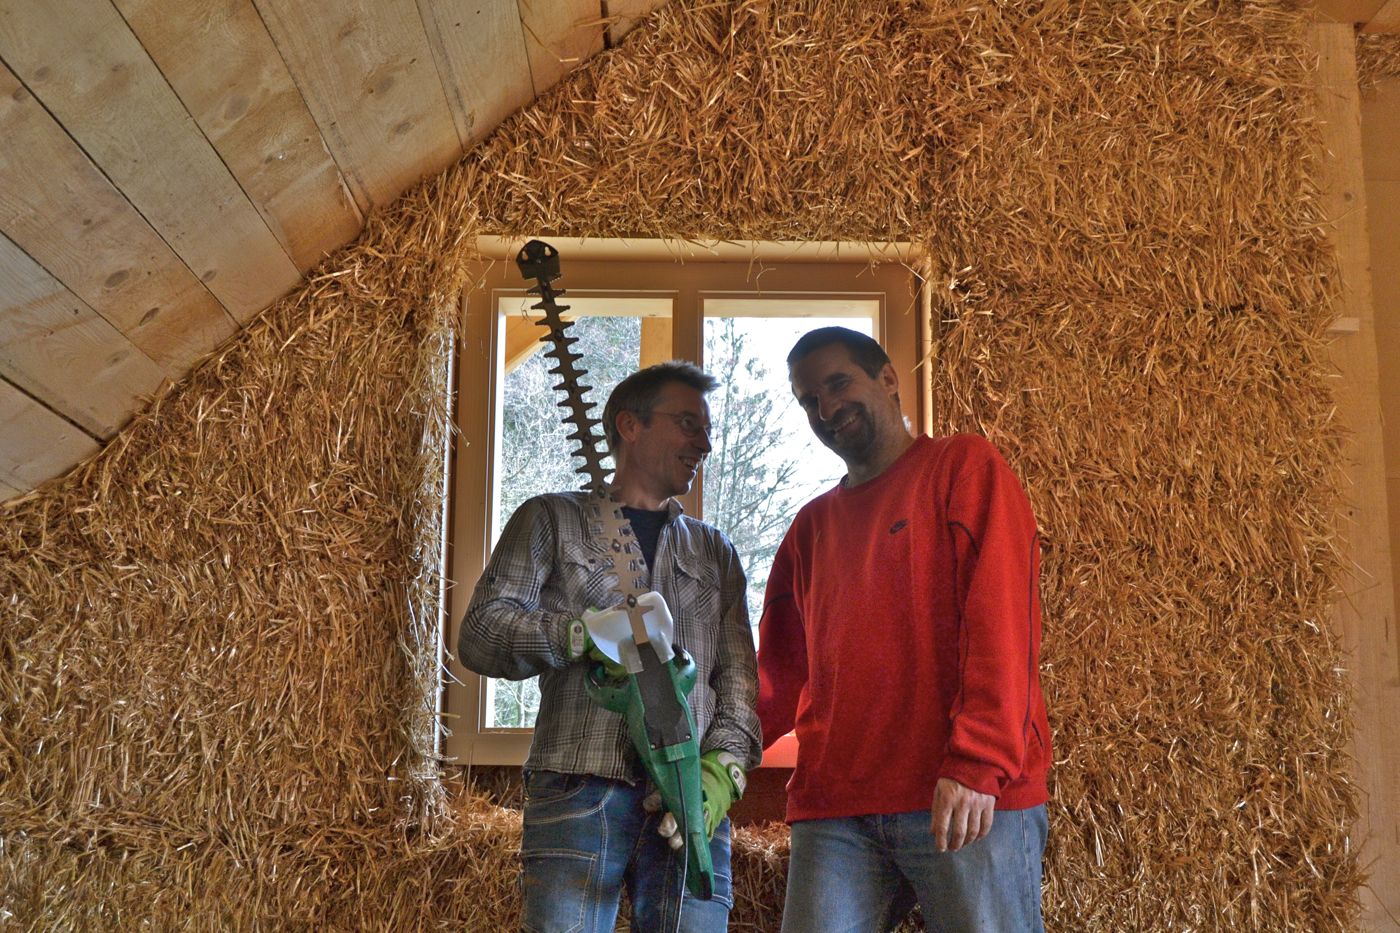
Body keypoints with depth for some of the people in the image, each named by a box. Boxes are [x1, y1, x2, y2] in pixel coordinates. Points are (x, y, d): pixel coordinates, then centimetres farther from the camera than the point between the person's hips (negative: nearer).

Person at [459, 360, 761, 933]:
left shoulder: (715, 554, 23)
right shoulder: (553, 520, 12)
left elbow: (738, 679, 13)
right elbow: (480, 633, 0)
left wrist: (722, 771, -5)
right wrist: (583, 634, -17)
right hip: (580, 793, -3)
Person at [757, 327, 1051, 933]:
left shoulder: (963, 467, 5)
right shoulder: (812, 525, 22)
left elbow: (1001, 617, -7)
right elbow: (781, 672, 19)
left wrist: (976, 763, -17)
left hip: (969, 798, -4)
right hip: (833, 811, 5)